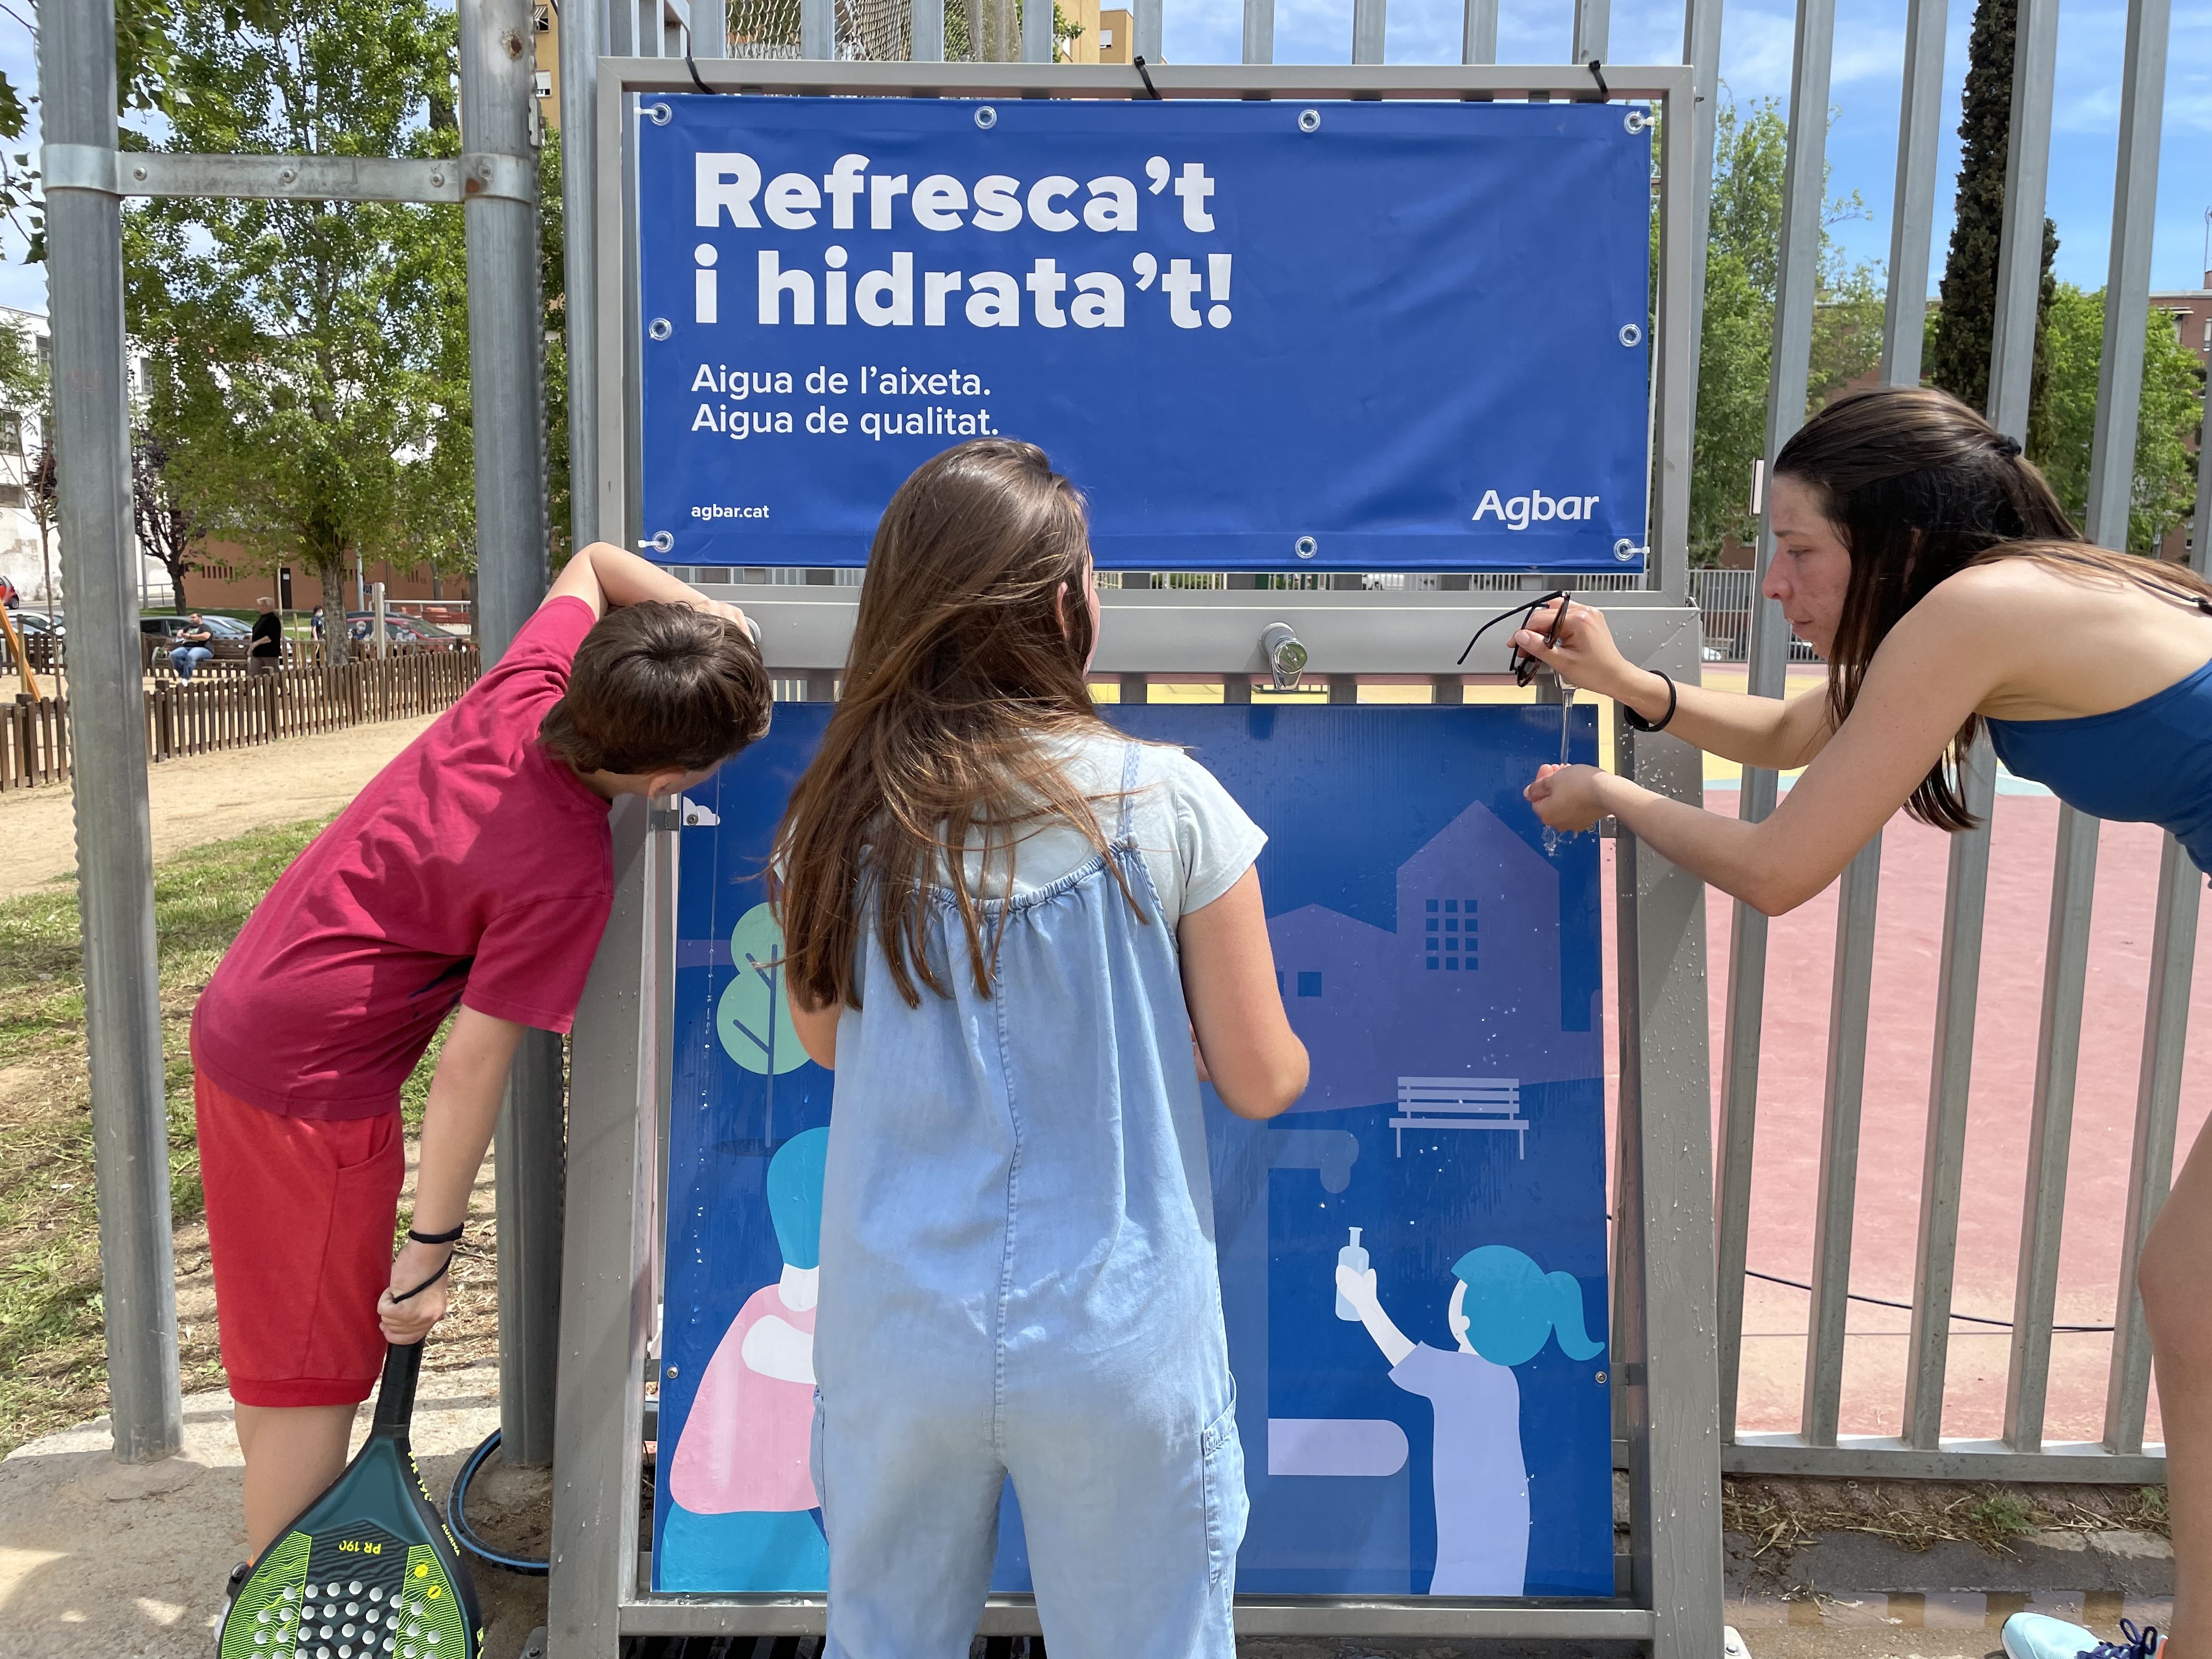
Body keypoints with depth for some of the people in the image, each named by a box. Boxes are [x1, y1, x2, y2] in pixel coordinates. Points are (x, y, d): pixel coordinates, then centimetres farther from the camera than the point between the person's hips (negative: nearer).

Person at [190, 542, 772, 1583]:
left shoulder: (533, 681, -7)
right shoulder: (570, 872, -26)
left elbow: (593, 560, 13)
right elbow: (474, 1062, -22)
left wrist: (709, 617, -2)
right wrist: (431, 1250, -12)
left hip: (239, 1019, 10)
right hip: (318, 1083, -9)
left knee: (275, 1339, 25)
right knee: (319, 1373, 7)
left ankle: (274, 1573, 45)